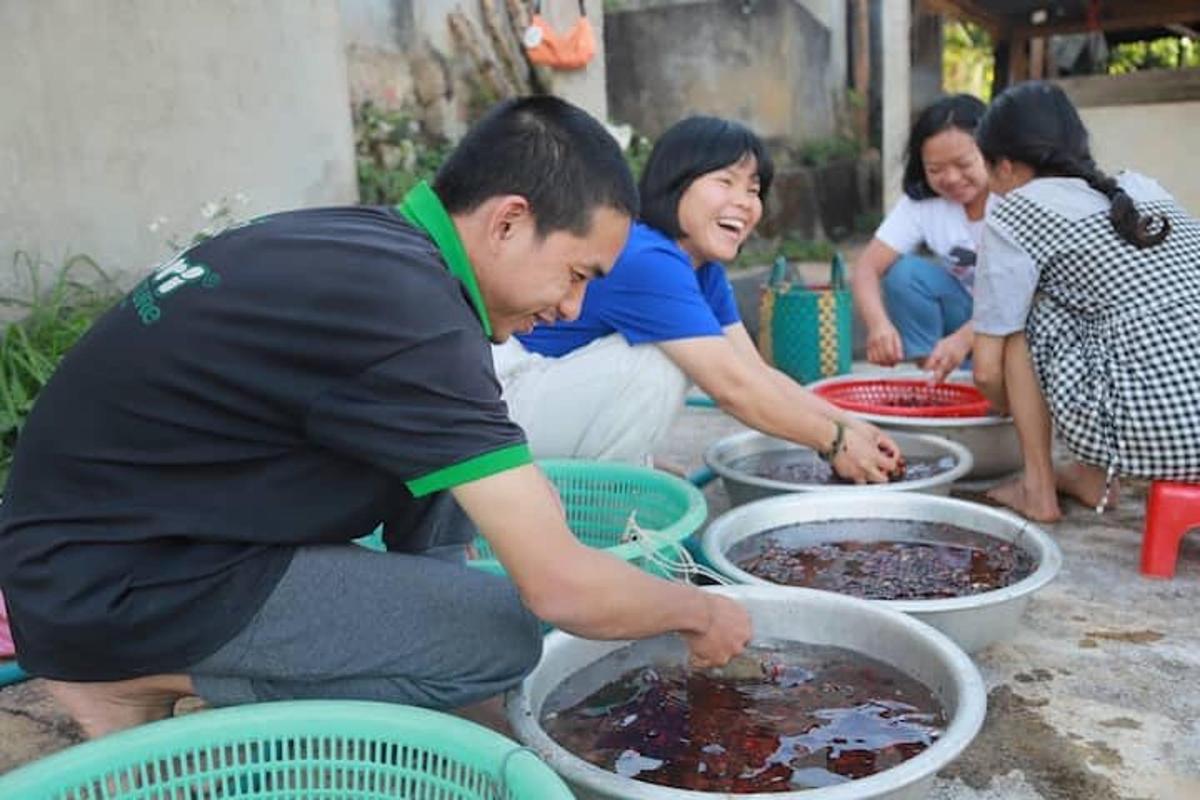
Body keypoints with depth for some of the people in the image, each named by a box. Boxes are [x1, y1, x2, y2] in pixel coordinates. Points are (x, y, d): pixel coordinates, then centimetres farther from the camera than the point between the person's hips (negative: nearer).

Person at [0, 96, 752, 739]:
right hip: (112, 584, -9)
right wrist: (698, 610, -5)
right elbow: (562, 589, -24)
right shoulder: (413, 317, -26)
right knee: (502, 636, -13)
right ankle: (144, 677, -3)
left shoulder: (369, 244, 1)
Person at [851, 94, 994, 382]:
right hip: (966, 312, 4)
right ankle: (932, 381, -15)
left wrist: (964, 338, -48)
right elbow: (867, 267, -20)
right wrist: (879, 323, -41)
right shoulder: (920, 202, -11)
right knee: (906, 272, -22)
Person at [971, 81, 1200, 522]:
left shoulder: (1015, 213, 1)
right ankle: (1094, 476, 26)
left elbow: (988, 370, 2)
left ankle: (1039, 489, 14)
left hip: (1151, 435, -7)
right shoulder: (1144, 188, 20)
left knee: (1024, 312, 9)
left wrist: (1014, 408, 26)